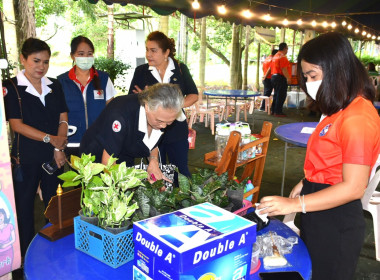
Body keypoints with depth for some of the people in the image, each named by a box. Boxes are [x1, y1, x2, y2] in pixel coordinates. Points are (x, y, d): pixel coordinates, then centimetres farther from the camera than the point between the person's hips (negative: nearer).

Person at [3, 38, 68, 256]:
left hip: (54, 155, 3)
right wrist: (50, 138, -19)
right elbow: (17, 125, -11)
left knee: (53, 202, 12)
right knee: (25, 203, 9)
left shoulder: (55, 86, 6)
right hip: (27, 156, -3)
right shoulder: (12, 87, -5)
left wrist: (59, 148, -8)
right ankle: (26, 253, 25)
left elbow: (63, 119, 4)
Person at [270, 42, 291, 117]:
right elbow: (284, 69, -20)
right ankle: (278, 112, -5)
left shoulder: (275, 56, 16)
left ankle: (273, 110, 19)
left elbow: (271, 67, 19)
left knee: (276, 94, 16)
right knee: (281, 95, -6)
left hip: (273, 77, 10)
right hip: (280, 78, -10)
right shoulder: (282, 56, -13)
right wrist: (288, 78, -21)